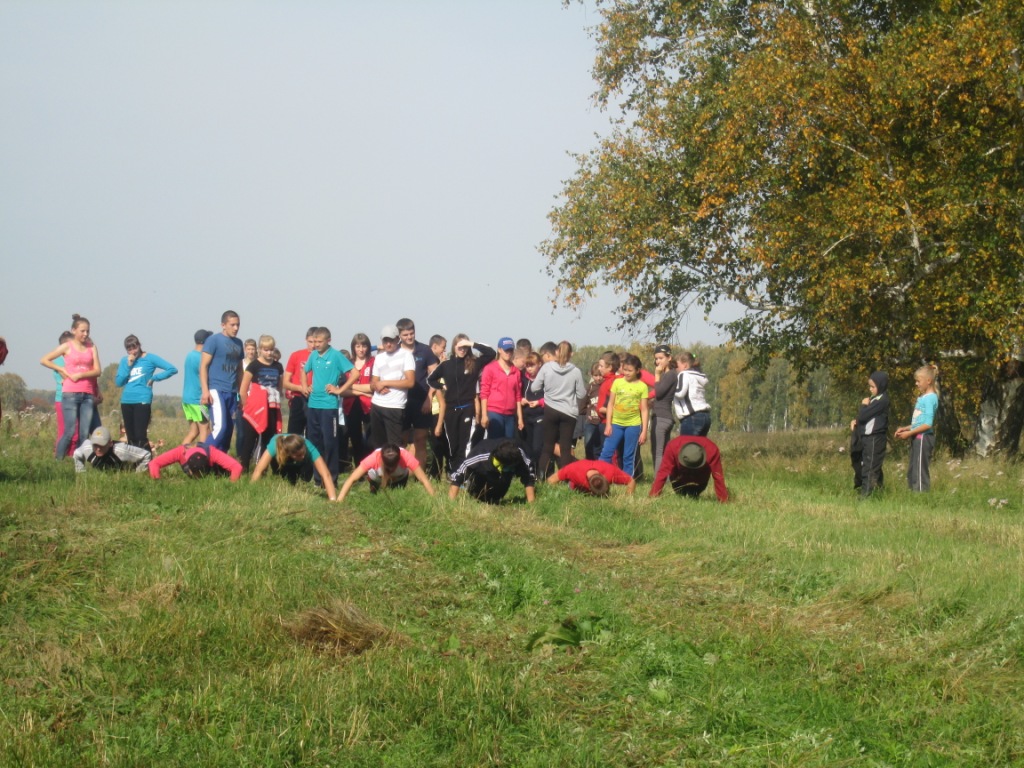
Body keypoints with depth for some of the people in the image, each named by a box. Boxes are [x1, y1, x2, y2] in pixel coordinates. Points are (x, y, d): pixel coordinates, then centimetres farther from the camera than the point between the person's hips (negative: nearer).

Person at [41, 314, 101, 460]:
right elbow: (44, 360, 4)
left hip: (88, 395, 3)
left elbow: (97, 371, 2)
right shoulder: (67, 347, 3)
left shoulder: (91, 347, 10)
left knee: (84, 434, -1)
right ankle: (58, 461, -2)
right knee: (69, 433, -8)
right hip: (70, 394, -3)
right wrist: (62, 370, -3)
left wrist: (80, 375, -11)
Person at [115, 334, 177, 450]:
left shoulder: (149, 358, 0)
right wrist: (128, 365, -3)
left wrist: (154, 378, -5)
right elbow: (118, 382, 5)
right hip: (126, 401, 5)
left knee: (141, 436, -13)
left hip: (142, 400, -5)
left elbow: (172, 369, -5)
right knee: (131, 438, 7)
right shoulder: (125, 361, 13)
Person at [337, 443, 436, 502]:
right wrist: (339, 502, -49)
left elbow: (424, 480, -38)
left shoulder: (406, 457, -41)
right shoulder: (374, 458, -42)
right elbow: (352, 480, -43)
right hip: (377, 479, 0)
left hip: (399, 478, 0)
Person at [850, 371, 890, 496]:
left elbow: (863, 416, -21)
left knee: (869, 467, -9)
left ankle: (866, 493, -10)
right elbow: (862, 416, 18)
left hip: (874, 439, -10)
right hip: (867, 437, 10)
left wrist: (863, 405, -3)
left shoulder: (881, 400, -17)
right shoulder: (874, 398, 13)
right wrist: (856, 421, -1)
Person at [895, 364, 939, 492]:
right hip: (918, 438, 10)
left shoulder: (930, 398, -14)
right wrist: (905, 429, 10)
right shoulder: (922, 397, 13)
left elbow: (928, 424, -20)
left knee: (920, 472, -5)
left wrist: (909, 433, -16)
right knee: (912, 473, 13)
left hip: (923, 437, -10)